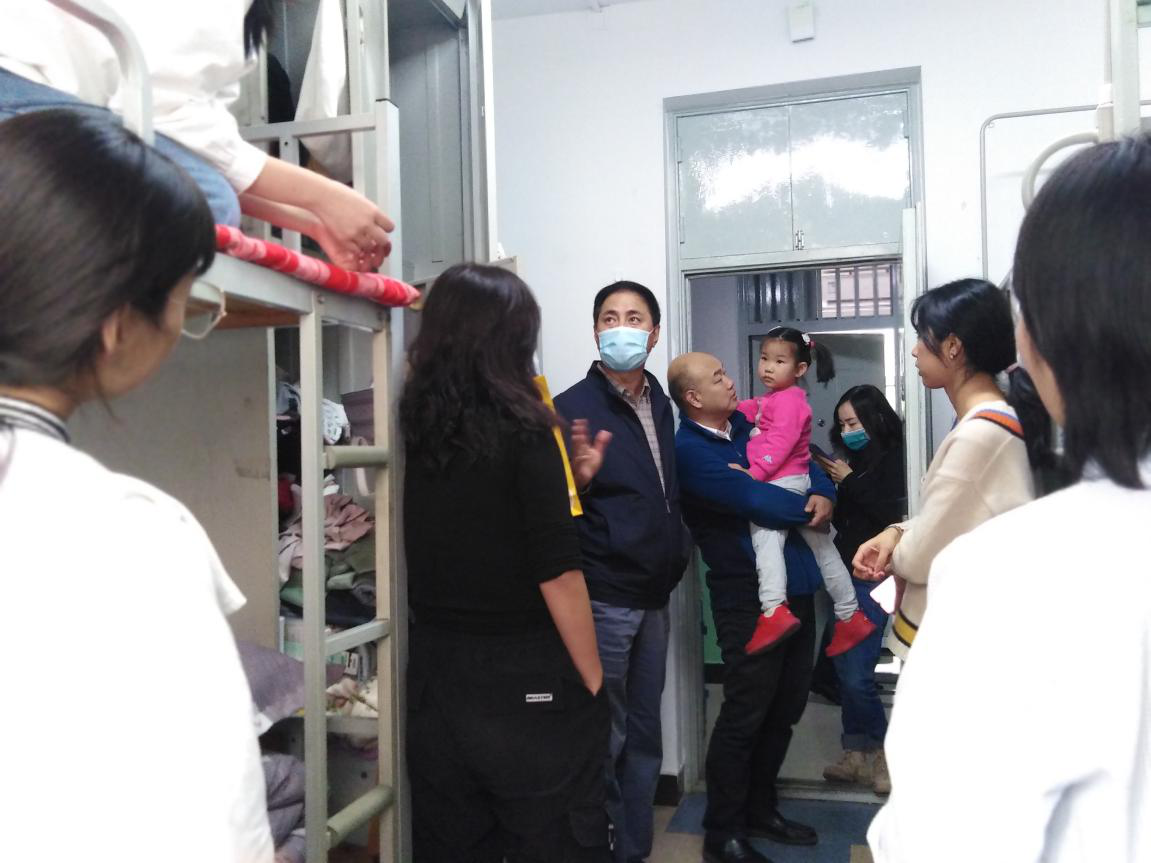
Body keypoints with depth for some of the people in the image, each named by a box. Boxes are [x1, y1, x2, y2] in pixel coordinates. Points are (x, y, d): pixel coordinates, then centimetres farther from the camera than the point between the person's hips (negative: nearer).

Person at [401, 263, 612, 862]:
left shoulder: (416, 425, 1)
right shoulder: (523, 431, -15)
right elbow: (557, 575, -18)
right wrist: (592, 680, -8)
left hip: (435, 671, 6)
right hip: (525, 678, -6)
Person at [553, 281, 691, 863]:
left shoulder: (658, 401, 9)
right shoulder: (573, 407, -12)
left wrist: (677, 550, 15)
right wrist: (577, 481, -34)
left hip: (653, 596, 7)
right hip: (603, 601, -7)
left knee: (645, 733, 15)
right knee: (603, 738, 1)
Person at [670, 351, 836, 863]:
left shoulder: (747, 425, 12)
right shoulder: (689, 450, -13)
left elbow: (801, 461, 14)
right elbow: (755, 500, -21)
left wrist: (823, 494, -8)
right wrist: (808, 512, -6)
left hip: (794, 586, 8)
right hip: (748, 596, -8)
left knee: (785, 708, 16)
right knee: (745, 714, -1)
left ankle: (760, 810, 32)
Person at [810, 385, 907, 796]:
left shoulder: (892, 459, -7)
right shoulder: (856, 460, 12)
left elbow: (892, 514, -18)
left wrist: (849, 481, -12)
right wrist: (831, 482, 1)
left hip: (873, 576, -7)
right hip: (847, 571, 7)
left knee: (856, 672, -8)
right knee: (844, 666, 8)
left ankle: (882, 751, 11)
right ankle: (859, 752, 19)